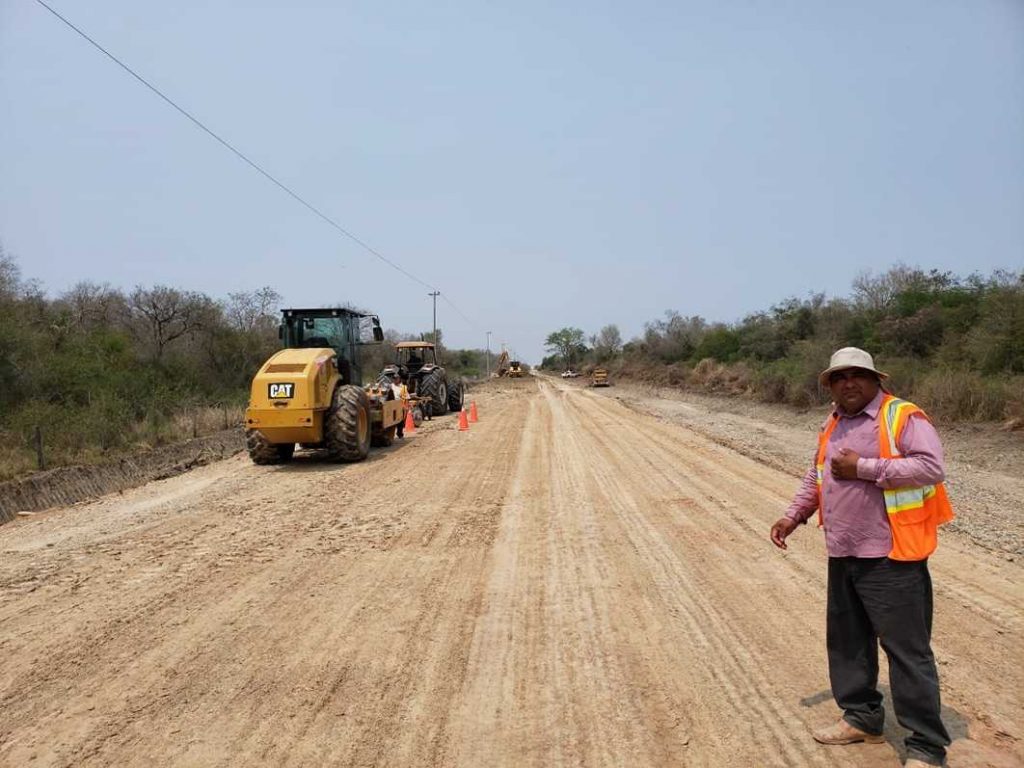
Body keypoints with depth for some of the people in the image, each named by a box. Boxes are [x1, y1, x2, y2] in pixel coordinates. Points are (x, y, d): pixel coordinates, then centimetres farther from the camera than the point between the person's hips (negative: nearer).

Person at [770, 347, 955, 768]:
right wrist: (793, 516, 15)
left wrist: (864, 468, -21)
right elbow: (816, 476, 23)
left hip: (890, 559, -8)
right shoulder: (832, 424, 13)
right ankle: (862, 717, 35)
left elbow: (931, 467, -23)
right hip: (843, 556, 8)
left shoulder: (903, 417, -10)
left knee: (907, 649, -1)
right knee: (846, 641, 17)